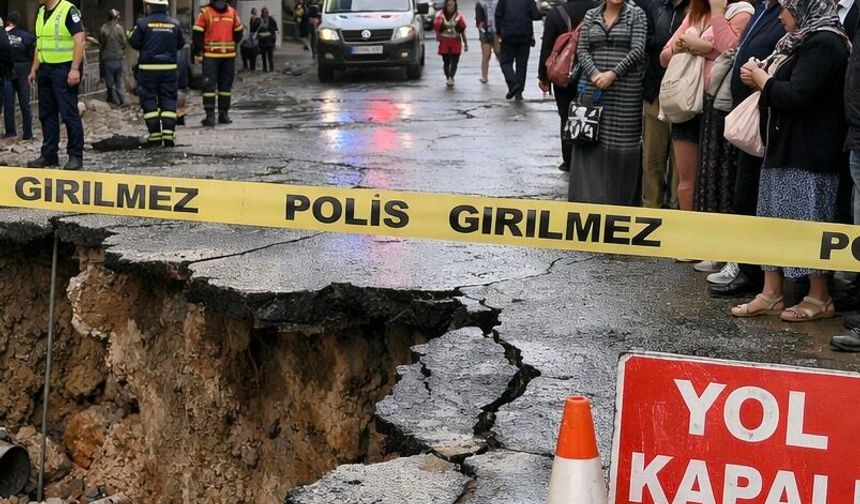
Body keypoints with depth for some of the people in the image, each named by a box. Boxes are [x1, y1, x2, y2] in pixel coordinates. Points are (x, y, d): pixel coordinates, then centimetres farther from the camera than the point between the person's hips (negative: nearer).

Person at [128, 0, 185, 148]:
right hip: (169, 68, 2)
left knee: (149, 102, 5)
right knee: (169, 102, 7)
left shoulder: (143, 24, -8)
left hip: (148, 69, -2)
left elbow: (134, 43, -2)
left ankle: (155, 136, 2)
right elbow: (181, 44, 11)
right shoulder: (174, 24, 2)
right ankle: (168, 134, 0)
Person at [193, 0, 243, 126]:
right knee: (209, 84, -2)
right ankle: (210, 115, -2)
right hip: (210, 56, -2)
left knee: (226, 85, 6)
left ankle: (224, 113, 11)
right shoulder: (205, 12, -1)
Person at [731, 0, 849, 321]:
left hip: (808, 154, -10)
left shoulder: (823, 43, -15)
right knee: (773, 221, 10)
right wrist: (763, 78, 1)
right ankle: (771, 295, 16)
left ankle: (819, 299, 7)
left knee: (807, 223, -3)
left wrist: (761, 79, -8)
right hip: (784, 149, 10)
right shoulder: (804, 40, 16)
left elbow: (795, 96, -23)